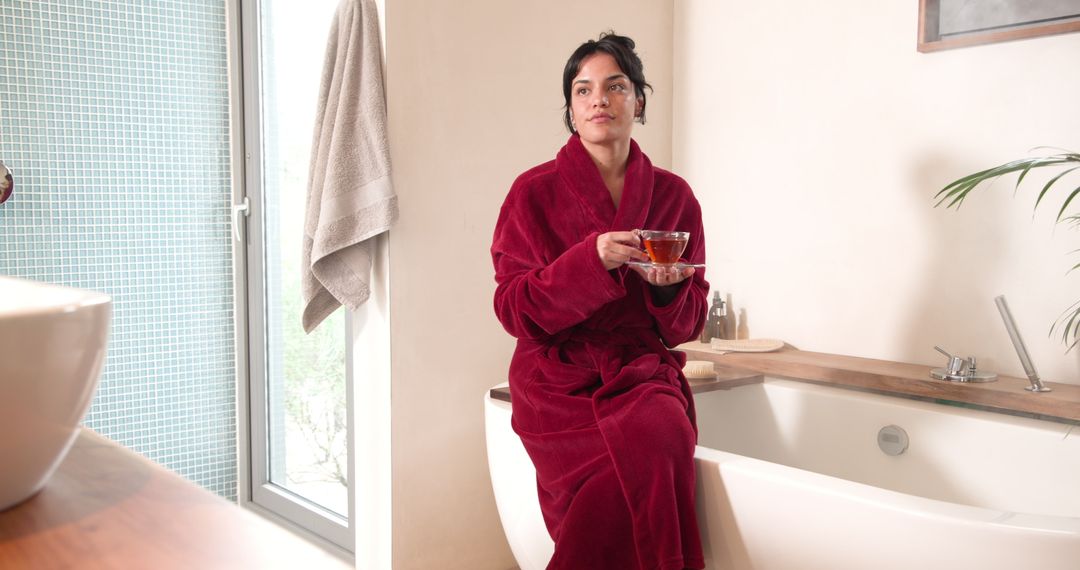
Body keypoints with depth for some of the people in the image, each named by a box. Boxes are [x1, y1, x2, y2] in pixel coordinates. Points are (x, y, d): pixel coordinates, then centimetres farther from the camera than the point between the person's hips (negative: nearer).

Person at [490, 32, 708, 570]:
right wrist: (591, 260, -19)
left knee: (665, 437, -31)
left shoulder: (673, 195, 9)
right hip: (560, 379, -2)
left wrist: (669, 286, -12)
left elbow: (689, 323, 12)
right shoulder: (535, 192, 1)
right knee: (647, 465, -30)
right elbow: (513, 309, -5)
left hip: (644, 371, 3)